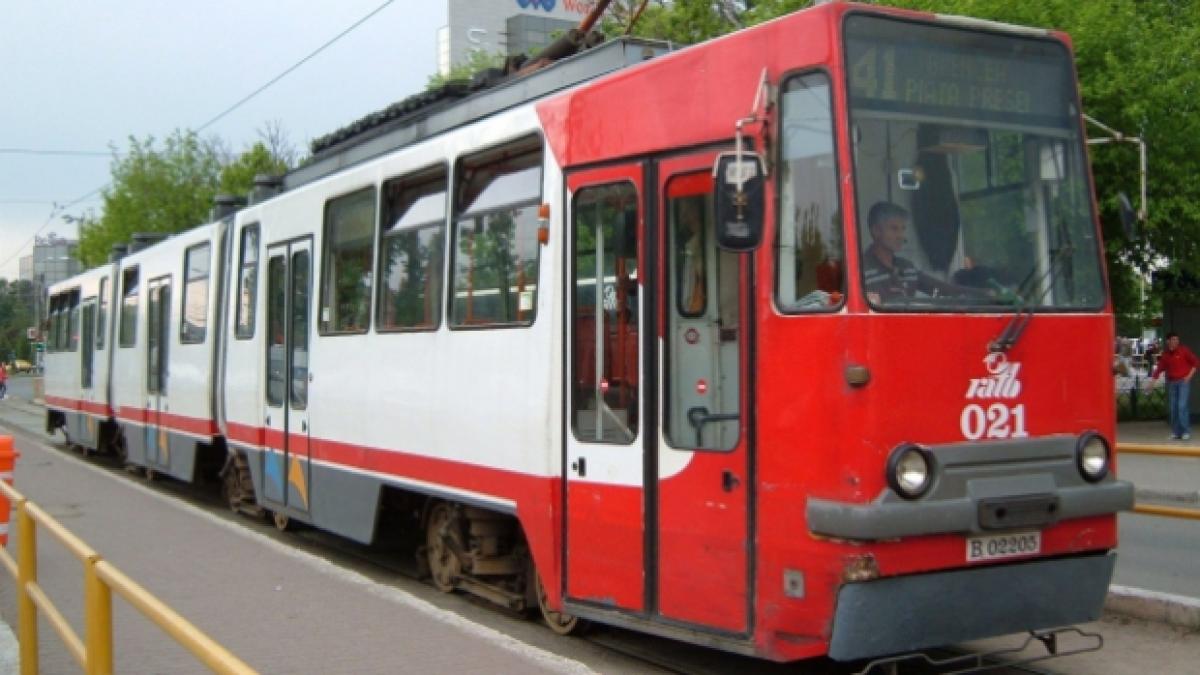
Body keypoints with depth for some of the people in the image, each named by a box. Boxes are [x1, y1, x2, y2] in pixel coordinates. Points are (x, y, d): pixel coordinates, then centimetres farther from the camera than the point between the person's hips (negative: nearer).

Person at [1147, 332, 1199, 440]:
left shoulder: (1184, 350, -6)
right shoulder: (1165, 354, 5)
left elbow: (1196, 362, -2)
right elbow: (1159, 369, 9)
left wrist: (1189, 376, -8)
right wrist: (1150, 382, 5)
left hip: (1183, 381, -4)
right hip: (1172, 382, 4)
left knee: (1182, 406, -13)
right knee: (1173, 408, 4)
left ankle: (1186, 431, -5)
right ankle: (1176, 432, 12)